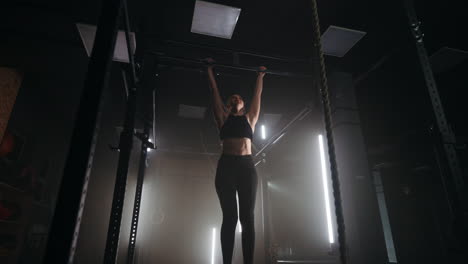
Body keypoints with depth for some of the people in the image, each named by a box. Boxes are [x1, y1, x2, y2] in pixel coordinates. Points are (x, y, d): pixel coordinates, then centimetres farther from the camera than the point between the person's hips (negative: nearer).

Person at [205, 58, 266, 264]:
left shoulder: (250, 118, 21)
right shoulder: (223, 117, 17)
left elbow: (258, 94, 33)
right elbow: (214, 91, 25)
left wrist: (260, 75, 45)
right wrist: (210, 69, 34)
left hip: (247, 166, 2)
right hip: (226, 166, -1)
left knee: (247, 218, -3)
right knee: (229, 217, -6)